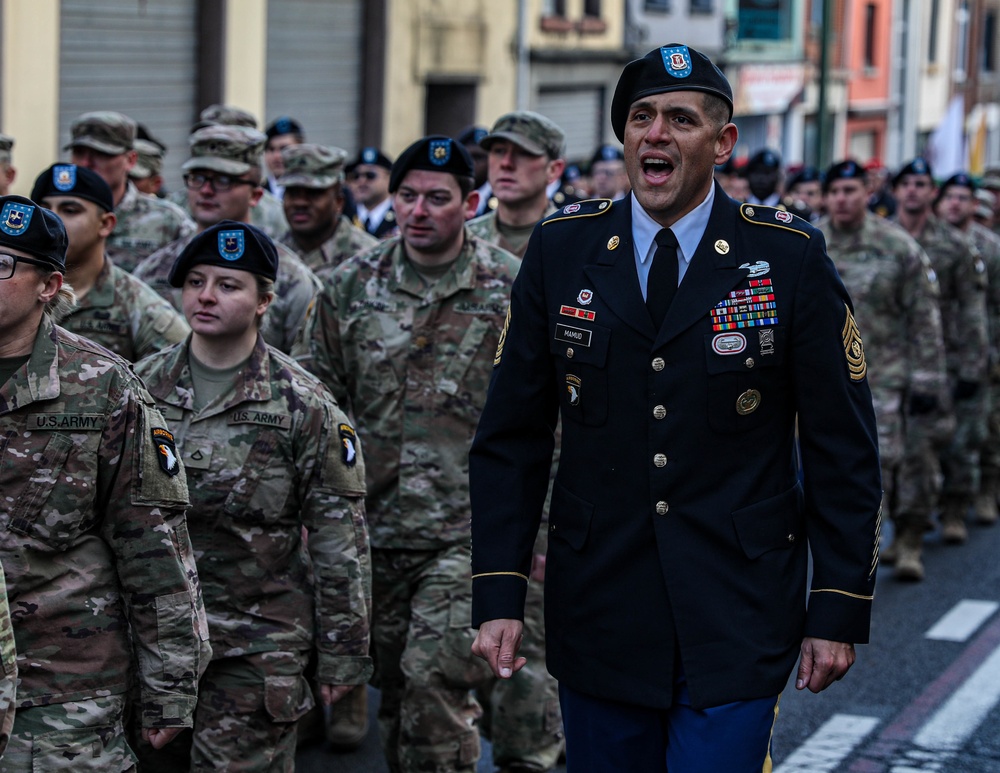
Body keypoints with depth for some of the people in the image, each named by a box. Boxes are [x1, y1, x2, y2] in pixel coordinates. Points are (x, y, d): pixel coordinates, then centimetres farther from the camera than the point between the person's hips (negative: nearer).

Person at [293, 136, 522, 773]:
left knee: (435, 675, -16)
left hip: (470, 531, -4)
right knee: (394, 684, 13)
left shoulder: (514, 290, -2)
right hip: (375, 527, 4)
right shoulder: (350, 285, 5)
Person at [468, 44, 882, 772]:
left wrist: (840, 609, -3)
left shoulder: (791, 257, -3)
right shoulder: (561, 251, 3)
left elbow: (843, 448, 0)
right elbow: (511, 438, 4)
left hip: (739, 622, -2)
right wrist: (499, 596, -3)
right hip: (597, 615, 2)